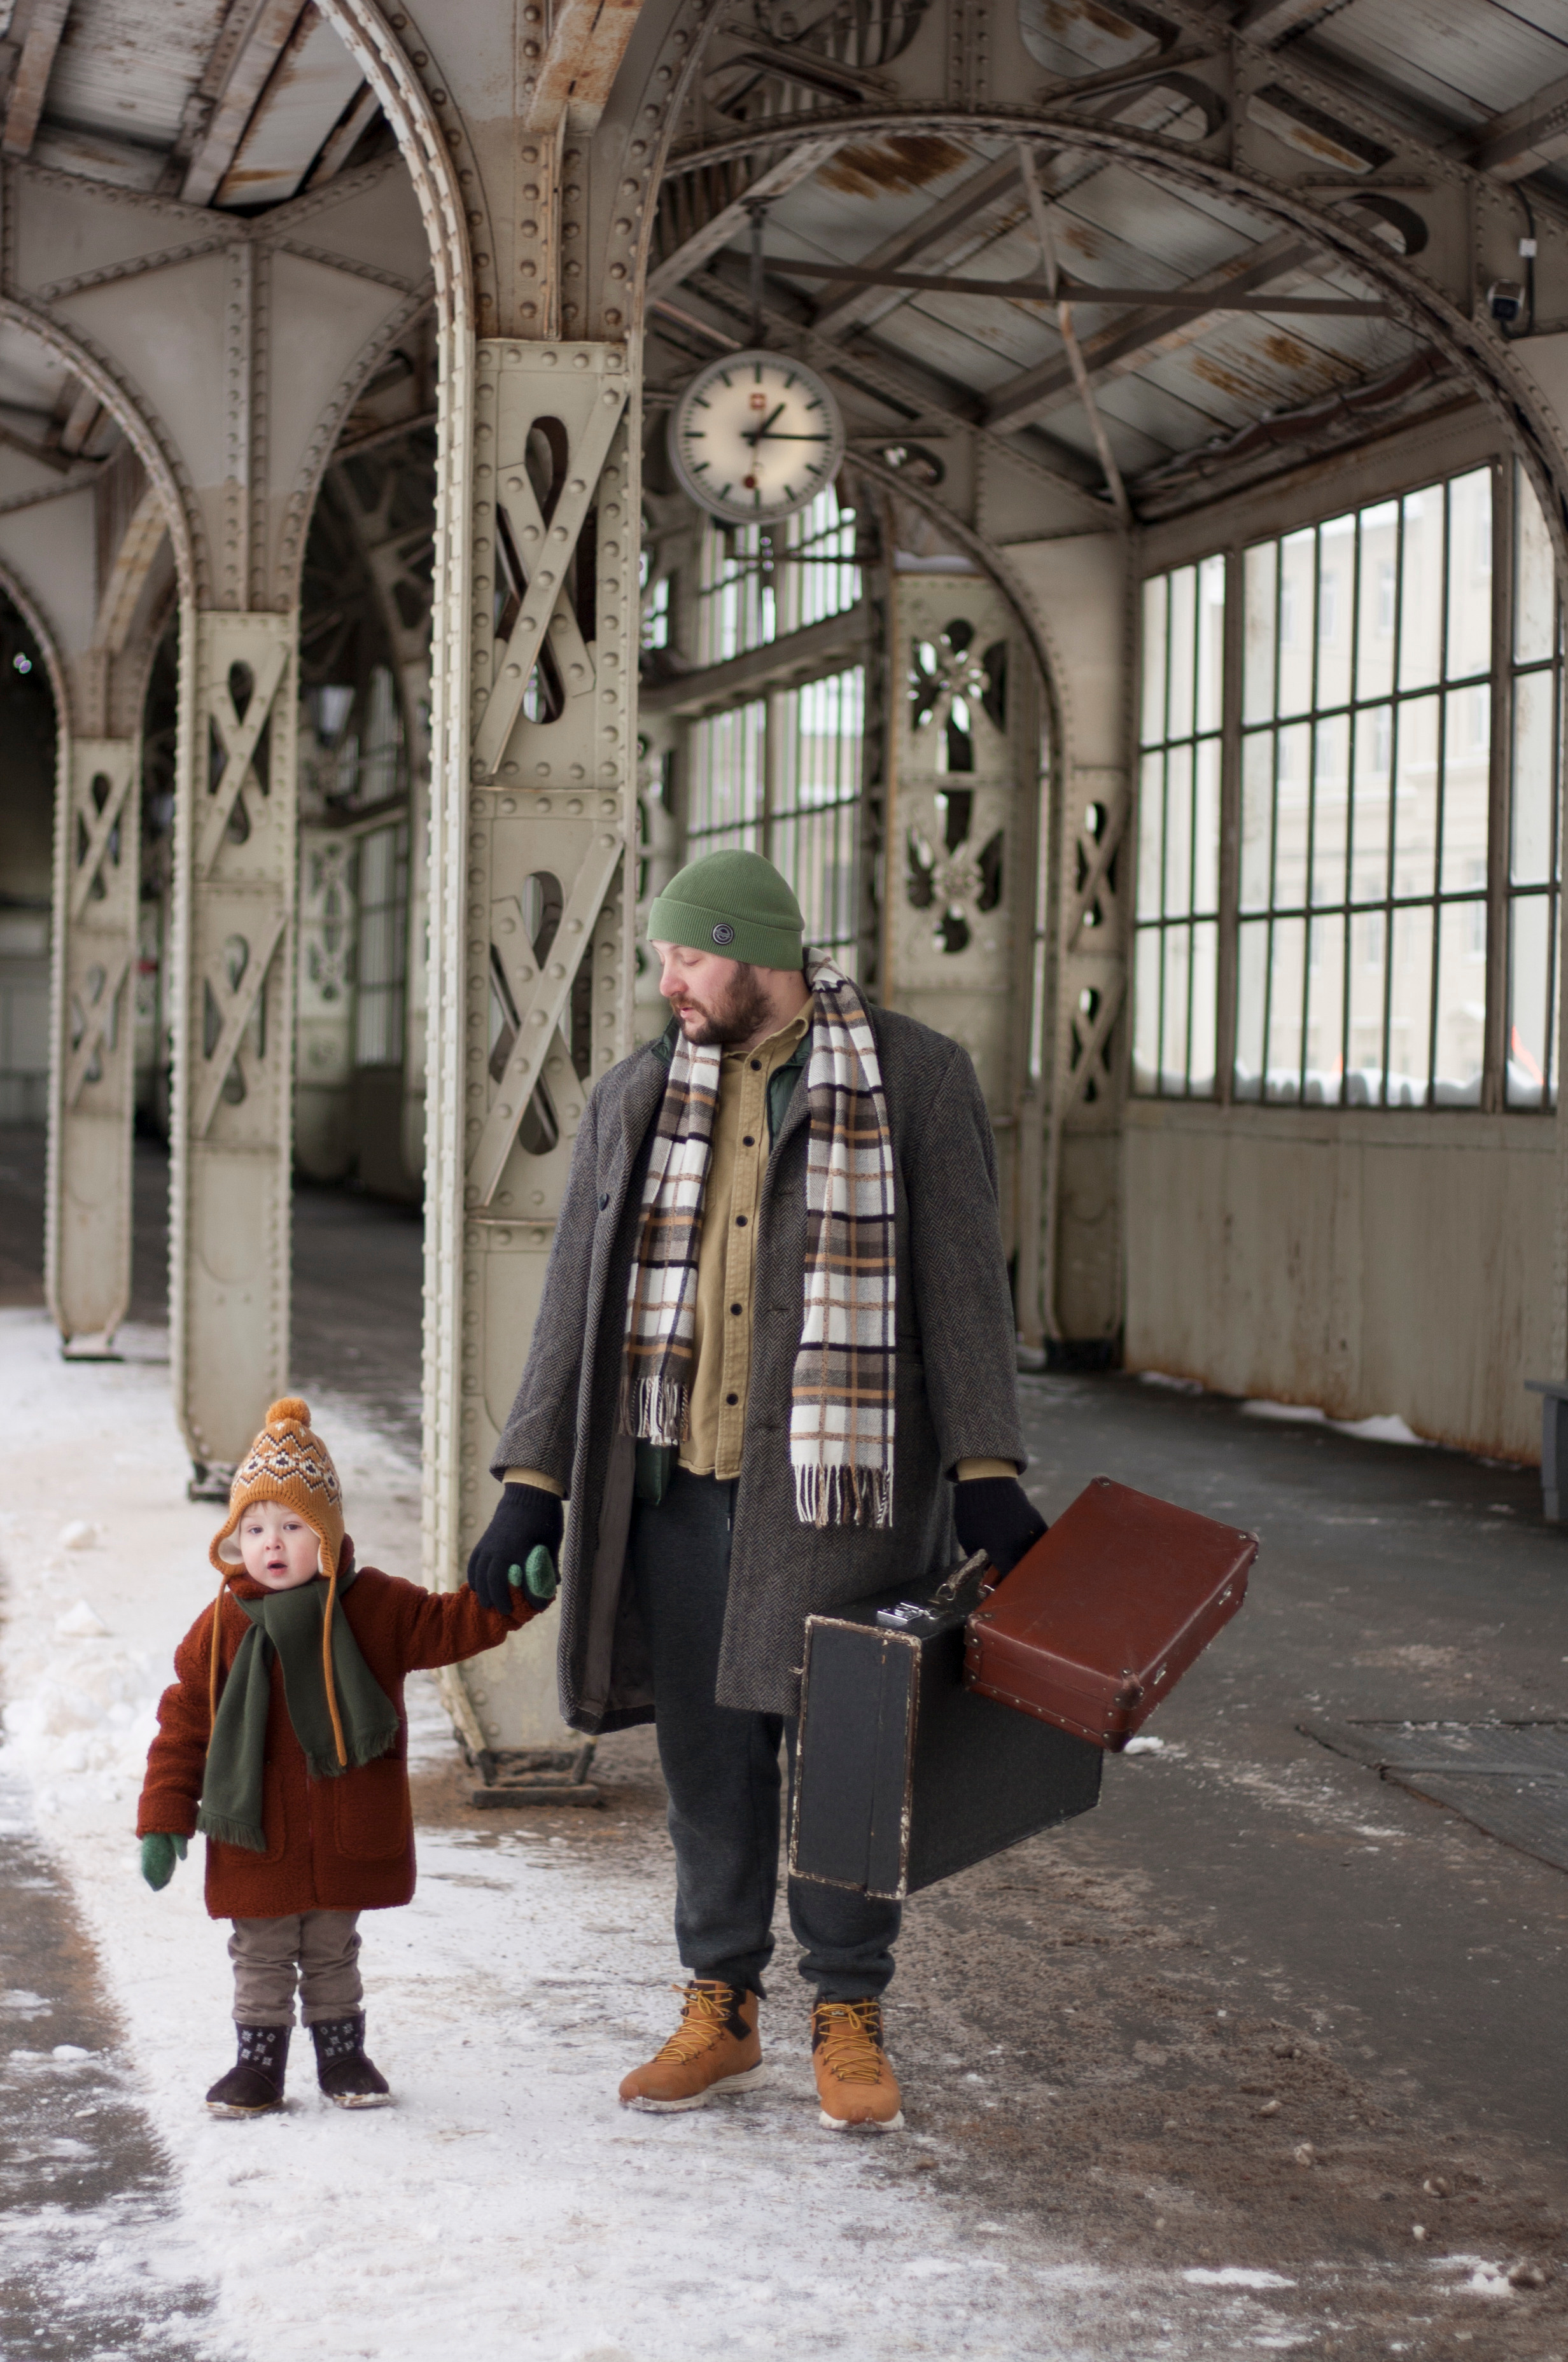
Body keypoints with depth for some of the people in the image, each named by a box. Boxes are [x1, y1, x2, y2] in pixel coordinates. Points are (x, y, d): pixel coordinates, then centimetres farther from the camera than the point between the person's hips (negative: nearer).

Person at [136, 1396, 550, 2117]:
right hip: (256, 1842, -1)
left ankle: (342, 2056, 28)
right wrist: (164, 1820, -4)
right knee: (261, 1957, 8)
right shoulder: (221, 1627, -5)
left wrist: (515, 1595, -20)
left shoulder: (374, 1607, -3)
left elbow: (447, 1625, -1)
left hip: (347, 1836, 1)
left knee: (333, 1953, 15)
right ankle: (259, 2065, 20)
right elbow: (183, 1722, -1)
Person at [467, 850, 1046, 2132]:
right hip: (685, 1479, 3)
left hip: (841, 1481, -3)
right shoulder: (639, 1099, 7)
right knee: (710, 1753, 9)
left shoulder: (916, 1079, -2)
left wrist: (985, 1475, -9)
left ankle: (850, 2022, 15)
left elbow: (963, 1282, -4)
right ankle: (721, 2013, 21)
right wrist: (535, 1481, 3)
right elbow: (581, 1294, 8)